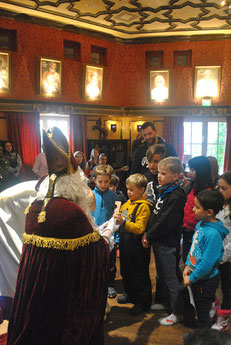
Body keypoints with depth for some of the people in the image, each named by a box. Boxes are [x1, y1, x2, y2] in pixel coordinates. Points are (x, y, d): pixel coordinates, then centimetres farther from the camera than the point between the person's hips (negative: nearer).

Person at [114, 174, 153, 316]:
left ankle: (144, 303, 21)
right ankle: (130, 295, 42)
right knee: (126, 272, 22)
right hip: (126, 244, 8)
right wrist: (116, 219, 4)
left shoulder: (144, 206, -18)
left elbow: (140, 228, -25)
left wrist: (124, 222, -35)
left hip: (138, 246, -8)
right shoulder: (127, 204, 8)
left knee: (140, 275, 5)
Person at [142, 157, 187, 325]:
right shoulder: (163, 191, 7)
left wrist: (149, 237, -14)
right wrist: (147, 234, 2)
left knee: (171, 278, 4)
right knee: (161, 275, 22)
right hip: (159, 241, 9)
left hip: (168, 243, -9)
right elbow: (155, 216, 12)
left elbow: (165, 223, -24)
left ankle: (178, 313, 19)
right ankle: (166, 303, 41)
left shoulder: (176, 197, -23)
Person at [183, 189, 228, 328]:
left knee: (203, 313, 9)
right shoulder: (200, 224, -2)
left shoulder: (213, 234, -29)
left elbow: (207, 263, -26)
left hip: (206, 281, -9)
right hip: (196, 277, 9)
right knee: (198, 308, 25)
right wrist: (188, 266, 2)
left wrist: (191, 278, -16)